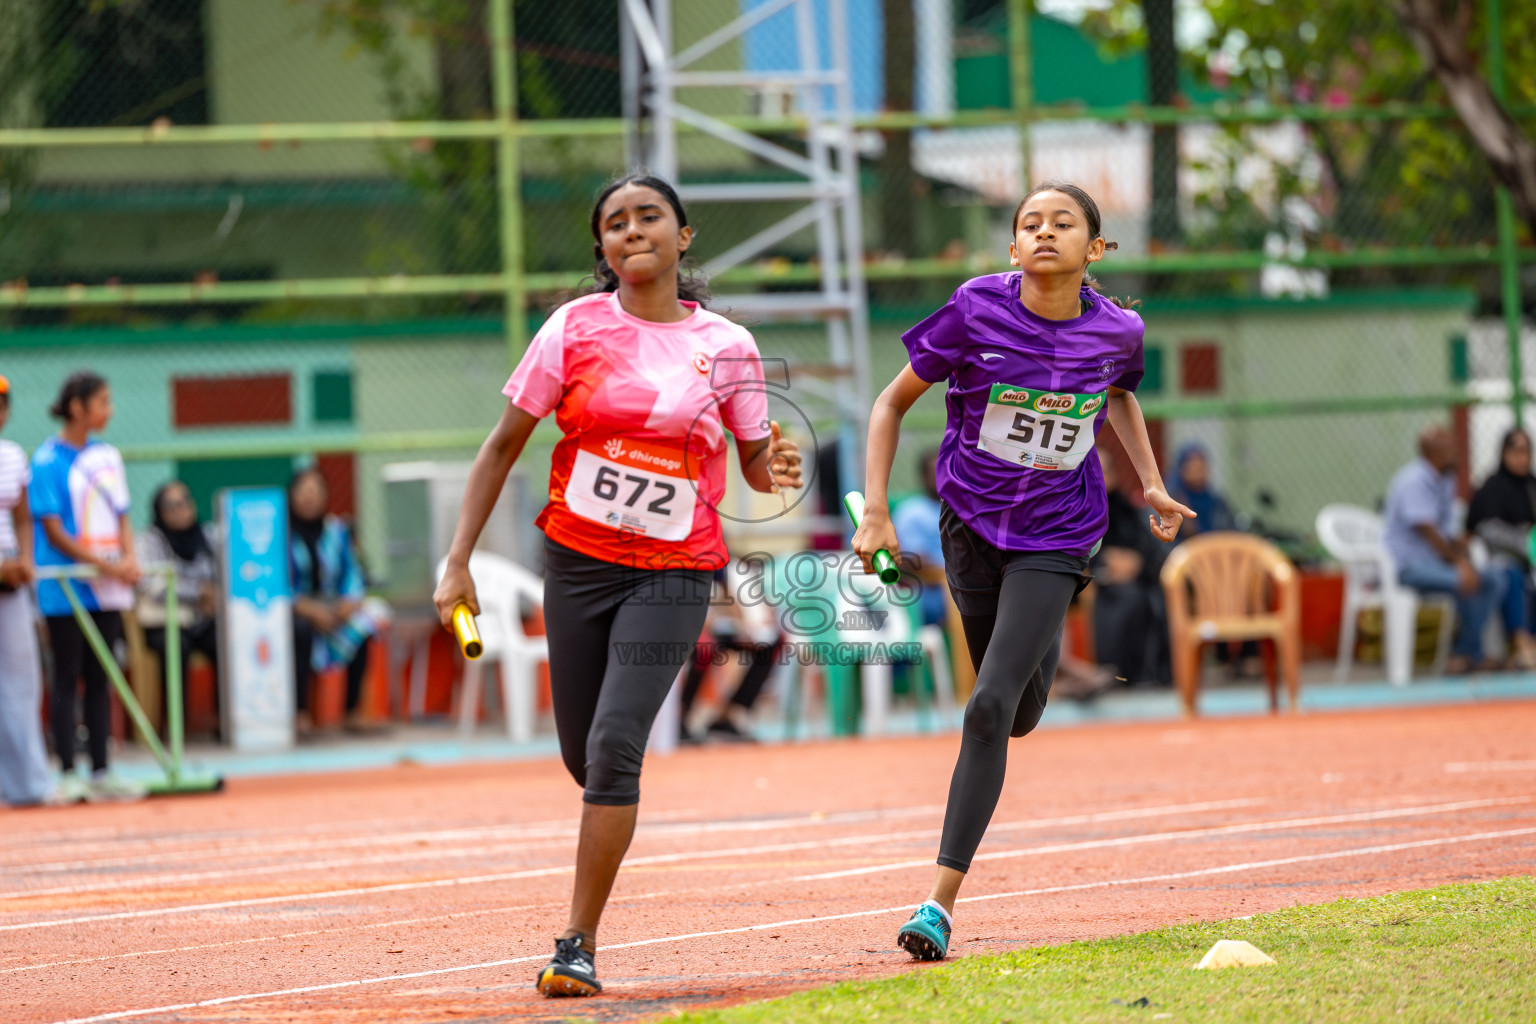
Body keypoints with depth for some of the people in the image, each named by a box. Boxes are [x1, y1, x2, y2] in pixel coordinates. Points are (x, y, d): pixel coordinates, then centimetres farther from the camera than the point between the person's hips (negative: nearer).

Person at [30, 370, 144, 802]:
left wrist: (129, 559, -4)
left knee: (99, 679, 9)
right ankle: (67, 775, 1)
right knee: (68, 679, -2)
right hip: (66, 586, -6)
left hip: (107, 588, 6)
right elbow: (55, 532, -12)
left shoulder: (107, 456, 11)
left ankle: (101, 774, 12)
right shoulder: (48, 460, -9)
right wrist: (104, 565, -18)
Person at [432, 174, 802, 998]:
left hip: (674, 570, -2)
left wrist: (774, 467, -15)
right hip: (578, 561, 2)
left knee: (613, 749, -16)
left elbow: (754, 462, 10)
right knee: (584, 758, 8)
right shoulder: (575, 329, -2)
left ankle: (579, 945, -11)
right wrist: (458, 561, -3)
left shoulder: (727, 345, -1)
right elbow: (504, 446, 2)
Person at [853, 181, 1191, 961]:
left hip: (1055, 536, -1)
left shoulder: (1114, 330, -9)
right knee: (1013, 712, 16)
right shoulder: (977, 311, -14)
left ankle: (943, 898, -12)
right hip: (973, 522, 1)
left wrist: (1151, 482, 9)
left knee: (993, 709, -15)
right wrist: (875, 510, -11)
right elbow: (894, 402, -3)